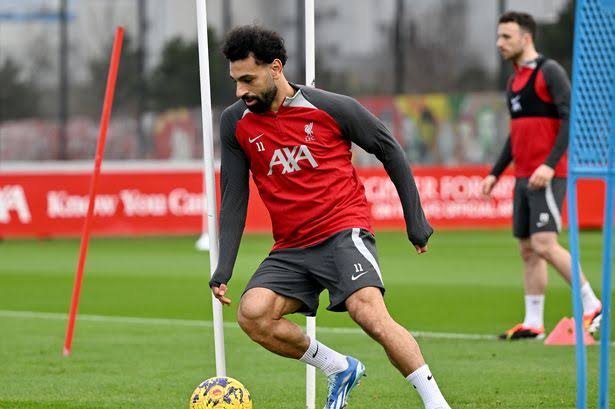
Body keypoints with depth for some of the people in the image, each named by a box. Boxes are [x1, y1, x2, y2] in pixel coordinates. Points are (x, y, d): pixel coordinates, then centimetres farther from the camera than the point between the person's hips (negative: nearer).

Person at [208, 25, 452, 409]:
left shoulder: (332, 108, -7)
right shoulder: (235, 123, 2)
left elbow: (389, 149, 6)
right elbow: (234, 198, 6)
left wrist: (415, 219, 6)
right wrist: (224, 268, -3)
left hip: (344, 230, -4)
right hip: (291, 247, 5)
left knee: (370, 312, -28)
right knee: (252, 313, -20)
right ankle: (340, 369, 0)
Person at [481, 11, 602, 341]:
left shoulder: (549, 72, -8)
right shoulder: (514, 81, 17)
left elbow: (570, 119, -15)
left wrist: (550, 164, -24)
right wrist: (495, 174, 21)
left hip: (547, 175, -8)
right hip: (523, 176, 8)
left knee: (544, 243, -17)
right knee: (527, 249, 6)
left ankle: (591, 306, -7)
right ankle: (533, 323, 8)